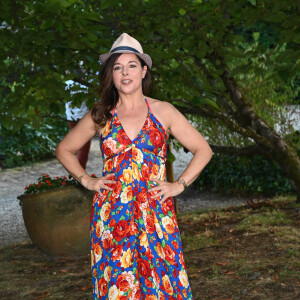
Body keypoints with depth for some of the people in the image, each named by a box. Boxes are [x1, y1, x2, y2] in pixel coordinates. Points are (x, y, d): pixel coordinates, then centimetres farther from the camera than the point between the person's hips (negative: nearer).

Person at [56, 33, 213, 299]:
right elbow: (65, 150, 18)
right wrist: (87, 181, 6)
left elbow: (203, 150, 8)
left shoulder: (163, 112, 4)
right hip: (112, 215, 1)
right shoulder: (100, 116, 6)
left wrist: (179, 185, 0)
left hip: (155, 214, -1)